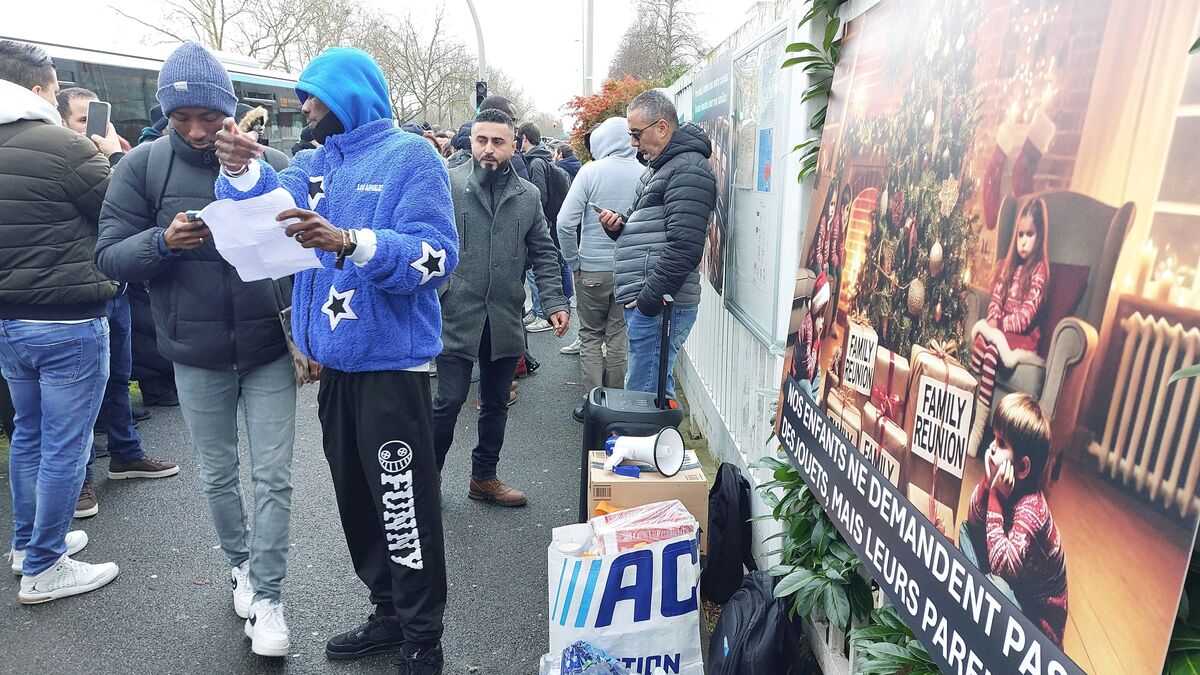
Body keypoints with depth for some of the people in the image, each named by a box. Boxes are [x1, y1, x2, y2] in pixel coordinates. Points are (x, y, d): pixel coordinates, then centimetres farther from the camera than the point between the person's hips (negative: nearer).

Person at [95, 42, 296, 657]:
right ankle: (240, 565, 39)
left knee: (273, 478, 3)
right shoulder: (143, 165, -2)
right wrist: (161, 242, -24)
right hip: (196, 355, 1)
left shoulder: (273, 164, -3)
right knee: (218, 475, 17)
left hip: (269, 351, -1)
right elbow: (109, 255, -3)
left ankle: (267, 596, 18)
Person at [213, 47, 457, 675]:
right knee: (356, 498, 17)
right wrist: (244, 172, -21)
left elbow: (436, 256, -18)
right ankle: (390, 611, 35)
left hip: (391, 363, -7)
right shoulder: (315, 162, 15)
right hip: (334, 361, 8)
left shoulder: (411, 157, -6)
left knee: (403, 507, -1)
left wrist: (349, 242, -29)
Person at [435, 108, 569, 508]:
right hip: (457, 314, -4)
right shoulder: (448, 185, -3)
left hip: (505, 320, 4)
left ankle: (484, 476, 32)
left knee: (496, 402, 14)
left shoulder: (528, 196, 8)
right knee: (450, 400, -1)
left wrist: (554, 302, -1)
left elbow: (543, 254, 10)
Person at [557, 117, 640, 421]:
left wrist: (574, 262, -1)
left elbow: (565, 222, -13)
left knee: (591, 336, 12)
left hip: (593, 269, -2)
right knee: (619, 336, 14)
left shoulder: (591, 171, -10)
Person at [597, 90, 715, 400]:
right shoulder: (659, 167, 22)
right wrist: (619, 226, 8)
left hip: (657, 305, -10)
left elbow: (684, 246, -20)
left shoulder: (688, 169, -11)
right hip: (643, 301, 10)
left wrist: (649, 298, -19)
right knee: (656, 391, 16)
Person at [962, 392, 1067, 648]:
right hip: (1012, 587, 8)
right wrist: (987, 484, -22)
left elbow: (1002, 564, -35)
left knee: (997, 584, -34)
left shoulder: (1030, 508, -30)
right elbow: (972, 520, -3)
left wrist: (995, 495, -33)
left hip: (1039, 620, -8)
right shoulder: (1005, 484, -9)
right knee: (967, 532, 1)